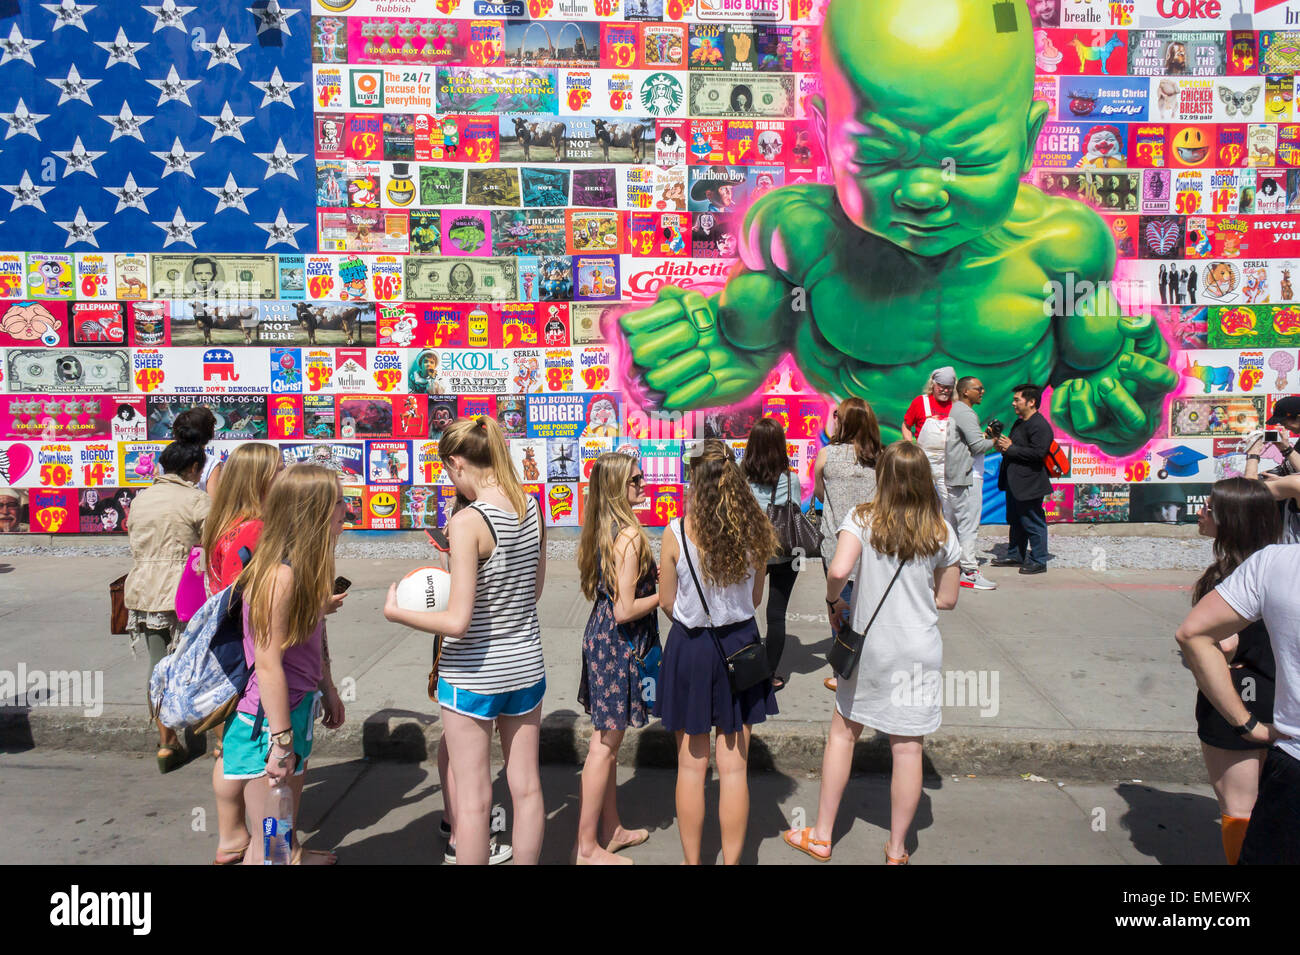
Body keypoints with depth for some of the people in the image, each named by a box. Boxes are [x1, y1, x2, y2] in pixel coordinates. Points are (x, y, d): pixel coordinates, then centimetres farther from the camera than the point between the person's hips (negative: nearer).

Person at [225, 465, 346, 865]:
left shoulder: (305, 569, 4)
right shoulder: (281, 576, -27)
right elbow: (267, 664, -25)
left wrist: (328, 691, 22)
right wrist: (281, 740, -22)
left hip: (297, 707, 9)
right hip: (270, 716, -9)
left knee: (289, 818, 29)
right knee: (269, 840, 6)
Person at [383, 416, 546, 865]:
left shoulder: (467, 522, -21)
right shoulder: (531, 508, -2)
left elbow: (457, 622, -22)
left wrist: (394, 612, -8)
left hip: (473, 673, -6)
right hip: (526, 664, 6)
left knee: (473, 796, 9)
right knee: (526, 786, 16)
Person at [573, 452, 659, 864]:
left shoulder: (602, 529, 6)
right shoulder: (630, 536, -22)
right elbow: (625, 610, -23)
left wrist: (653, 580, 11)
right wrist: (665, 594, -11)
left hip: (601, 638, 9)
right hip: (619, 645, -9)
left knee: (606, 740, 18)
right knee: (605, 746, 2)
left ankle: (611, 829, 33)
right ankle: (587, 848, 14)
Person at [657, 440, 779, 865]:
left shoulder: (676, 532, -16)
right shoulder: (755, 531, -9)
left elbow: (667, 602, -5)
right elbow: (755, 598, 3)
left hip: (690, 647, -2)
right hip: (740, 645, 2)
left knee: (692, 766, 13)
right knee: (734, 769, 12)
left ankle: (692, 861, 26)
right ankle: (731, 860, 24)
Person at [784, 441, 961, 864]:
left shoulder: (862, 519, -10)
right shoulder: (941, 531, -3)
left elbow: (838, 570, -26)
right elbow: (947, 599, 4)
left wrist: (834, 602, -6)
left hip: (869, 647, -1)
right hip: (921, 651, 1)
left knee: (842, 733, 15)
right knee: (908, 749, 8)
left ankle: (821, 836, 24)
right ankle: (897, 850, 21)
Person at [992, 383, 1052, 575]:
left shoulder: (1040, 426, -16)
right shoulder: (1019, 423, 16)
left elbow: (1038, 452, -26)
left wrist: (1010, 448, -19)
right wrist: (1003, 445, 4)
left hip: (1029, 485, -10)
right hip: (1015, 483, 10)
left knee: (1033, 523, -2)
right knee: (1015, 521, 17)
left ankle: (1038, 561, 7)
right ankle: (1015, 556, 28)